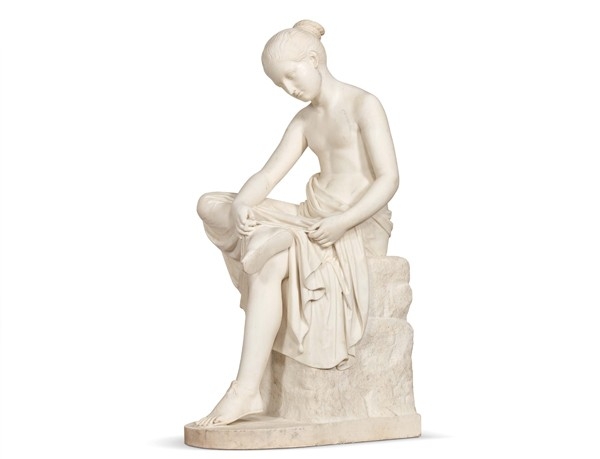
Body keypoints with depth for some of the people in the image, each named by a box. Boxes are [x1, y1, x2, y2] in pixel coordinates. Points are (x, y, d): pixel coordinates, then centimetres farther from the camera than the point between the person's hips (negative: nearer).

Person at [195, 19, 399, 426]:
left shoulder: (364, 106, -4)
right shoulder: (305, 121, 17)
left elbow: (389, 179, -13)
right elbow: (267, 177, 7)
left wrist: (343, 221, -26)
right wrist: (240, 206, -15)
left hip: (357, 227, -8)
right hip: (313, 219, 8)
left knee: (270, 262, -34)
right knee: (211, 206, -2)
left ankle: (246, 391, -33)